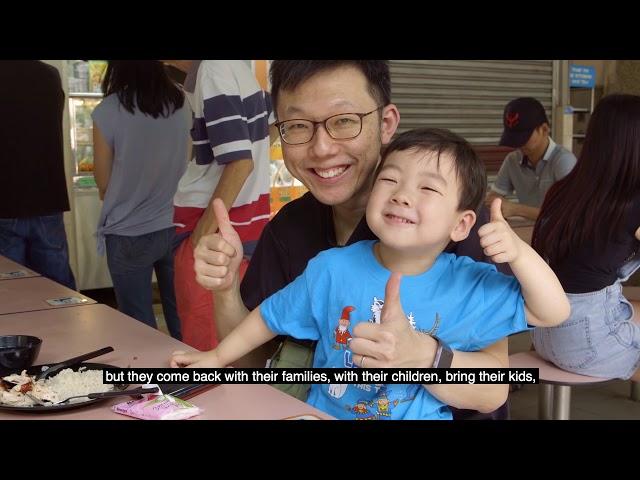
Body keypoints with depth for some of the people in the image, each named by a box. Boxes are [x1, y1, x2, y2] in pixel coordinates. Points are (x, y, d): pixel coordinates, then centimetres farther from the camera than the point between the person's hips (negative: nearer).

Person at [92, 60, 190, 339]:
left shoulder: (108, 112, -13)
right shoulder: (181, 105, -3)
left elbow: (104, 184, -2)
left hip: (130, 234, -3)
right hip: (176, 226, 4)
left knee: (141, 328, 9)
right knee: (182, 319, 14)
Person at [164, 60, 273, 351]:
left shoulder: (212, 71, -18)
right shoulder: (233, 67, 8)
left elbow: (240, 162, -23)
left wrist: (207, 227, -18)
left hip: (217, 227, -9)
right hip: (245, 220, 9)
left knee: (204, 342, 2)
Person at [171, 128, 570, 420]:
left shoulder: (469, 284, -8)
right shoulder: (331, 269, -6)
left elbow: (553, 313, -8)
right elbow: (270, 317, 8)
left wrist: (519, 251, -23)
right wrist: (219, 356, 15)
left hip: (421, 416, -1)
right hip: (325, 413, 2)